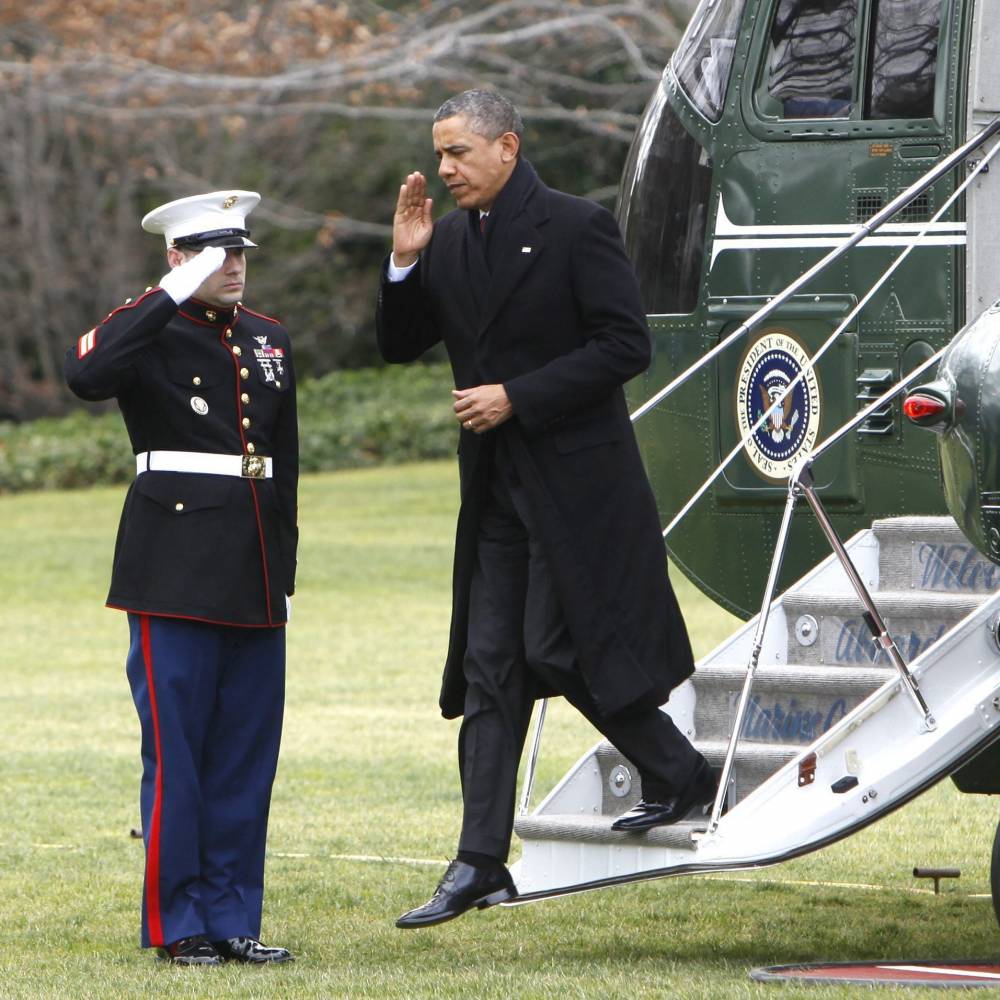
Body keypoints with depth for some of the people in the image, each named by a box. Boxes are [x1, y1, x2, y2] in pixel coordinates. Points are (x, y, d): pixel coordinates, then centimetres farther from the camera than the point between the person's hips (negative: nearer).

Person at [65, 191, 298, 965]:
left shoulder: (270, 340, 16)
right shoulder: (148, 330, -3)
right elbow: (88, 376, -27)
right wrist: (172, 297, -24)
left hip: (255, 576, 6)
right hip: (176, 571, -6)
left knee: (248, 752, 6)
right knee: (177, 752, -5)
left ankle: (234, 920, 12)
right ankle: (178, 923, 1)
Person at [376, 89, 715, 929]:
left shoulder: (576, 228, -9)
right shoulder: (450, 242, 11)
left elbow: (627, 345, -14)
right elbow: (401, 345, 15)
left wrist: (518, 399, -16)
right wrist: (405, 264, -3)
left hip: (577, 482, -7)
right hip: (496, 489, 7)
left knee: (557, 648, -10)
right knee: (489, 668, 3)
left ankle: (679, 775, 12)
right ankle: (481, 865, 3)